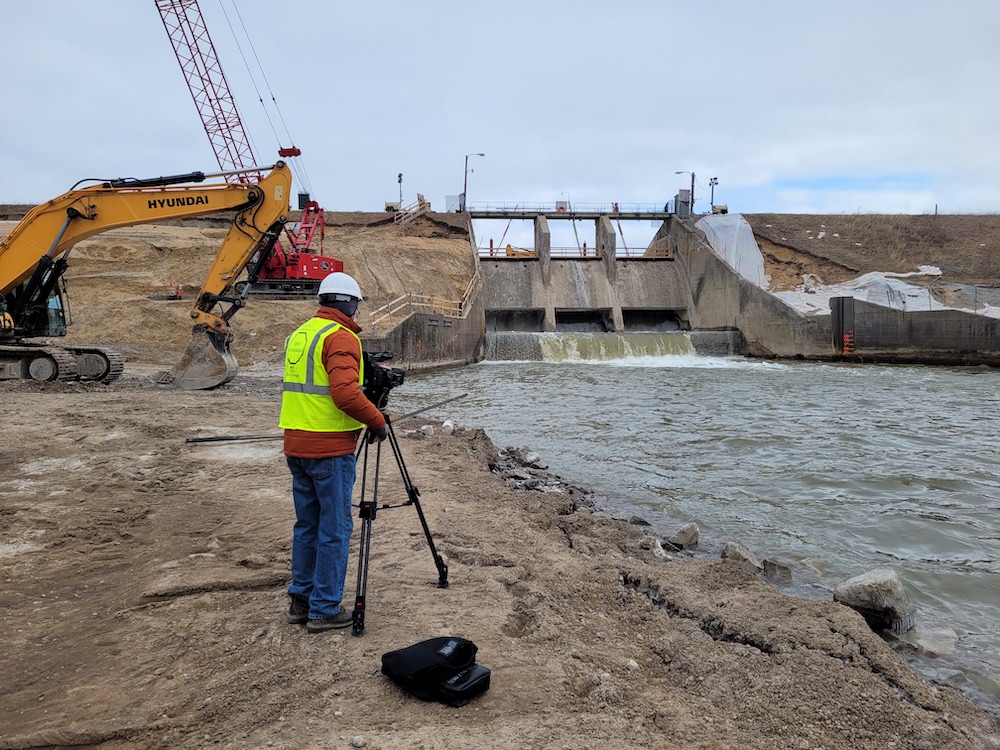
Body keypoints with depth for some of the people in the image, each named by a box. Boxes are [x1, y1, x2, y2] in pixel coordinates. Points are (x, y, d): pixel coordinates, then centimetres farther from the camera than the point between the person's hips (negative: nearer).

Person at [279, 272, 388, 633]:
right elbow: (345, 393, -25)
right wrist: (377, 420, -11)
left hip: (296, 444, 9)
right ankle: (325, 609, 10)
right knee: (335, 528, 2)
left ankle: (301, 600, 26)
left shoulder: (299, 333, 14)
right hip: (330, 448, -8)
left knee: (307, 523, 17)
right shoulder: (341, 337, -13)